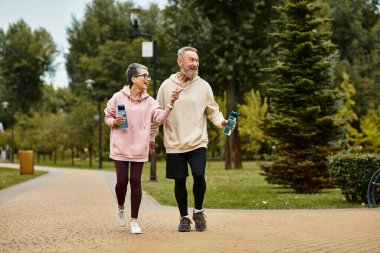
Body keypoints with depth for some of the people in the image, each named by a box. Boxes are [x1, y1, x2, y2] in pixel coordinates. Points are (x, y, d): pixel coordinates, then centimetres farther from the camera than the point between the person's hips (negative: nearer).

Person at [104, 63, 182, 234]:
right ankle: (120, 207, 30)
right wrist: (114, 122, -16)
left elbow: (160, 118, -11)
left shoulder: (149, 101, 3)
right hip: (120, 148, -1)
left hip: (139, 149, 2)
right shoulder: (118, 97, -3)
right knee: (122, 181, -2)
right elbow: (107, 117, 6)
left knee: (135, 182, 1)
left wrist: (170, 104, -25)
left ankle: (134, 220, 10)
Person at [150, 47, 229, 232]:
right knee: (180, 181, 4)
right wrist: (151, 137, 9)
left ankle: (198, 212, 9)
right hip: (174, 144, 1)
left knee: (199, 175, -15)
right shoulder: (166, 86, 2)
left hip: (197, 142, 0)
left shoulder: (203, 86, 3)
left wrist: (222, 122, -12)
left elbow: (213, 111, 8)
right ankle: (184, 217, 22)